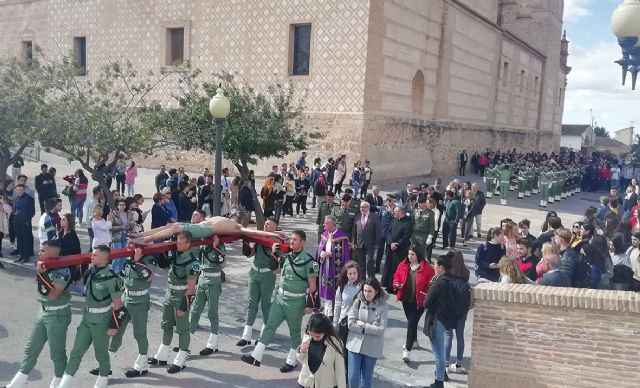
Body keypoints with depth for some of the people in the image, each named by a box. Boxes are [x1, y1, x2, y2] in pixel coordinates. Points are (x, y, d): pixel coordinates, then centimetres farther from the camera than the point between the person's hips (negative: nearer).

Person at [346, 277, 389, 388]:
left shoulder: (383, 306, -9)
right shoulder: (358, 302, -5)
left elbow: (381, 329, -14)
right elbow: (350, 324, -9)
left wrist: (363, 325, -13)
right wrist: (370, 327, -13)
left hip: (371, 348, -1)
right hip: (355, 345, 1)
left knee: (367, 378, 12)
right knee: (353, 377, 1)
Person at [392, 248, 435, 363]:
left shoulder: (427, 268, -12)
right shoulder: (403, 265, 1)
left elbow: (431, 284, -8)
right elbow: (397, 276, 14)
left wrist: (428, 294, -22)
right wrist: (397, 284, -6)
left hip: (419, 301, -5)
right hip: (406, 299, 5)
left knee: (412, 323, -7)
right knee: (411, 322, 22)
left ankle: (407, 349, -2)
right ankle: (413, 340, 45)